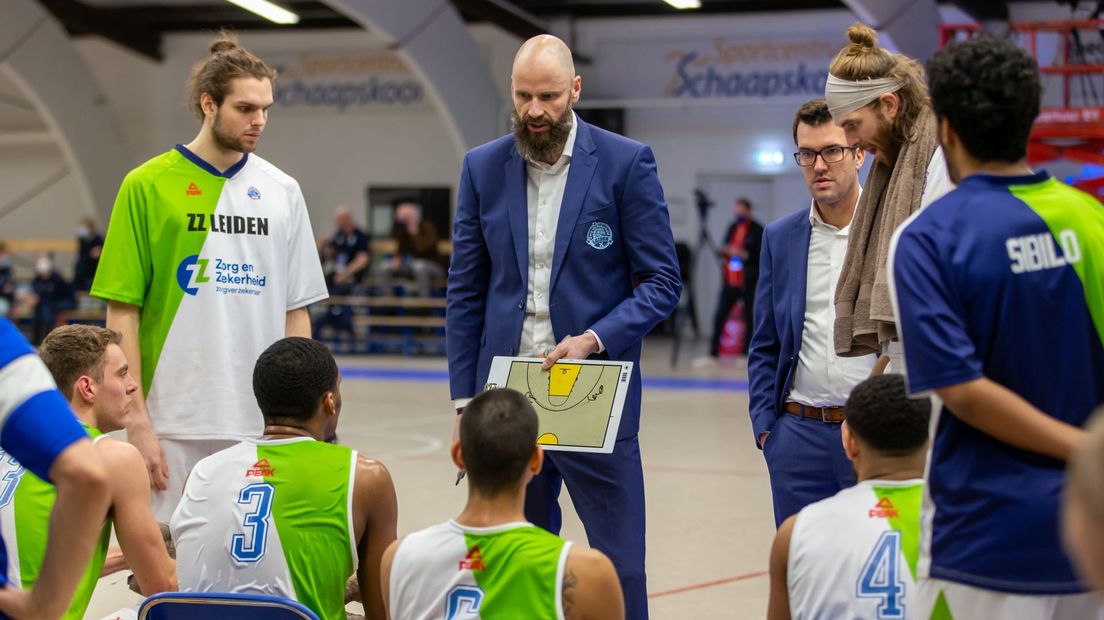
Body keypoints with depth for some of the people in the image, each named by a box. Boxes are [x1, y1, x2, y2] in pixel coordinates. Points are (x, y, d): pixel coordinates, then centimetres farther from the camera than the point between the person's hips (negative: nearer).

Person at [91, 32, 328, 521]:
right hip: (173, 424, -3)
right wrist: (137, 421, -9)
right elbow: (122, 313, -4)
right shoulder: (148, 186, -3)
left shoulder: (281, 191, 8)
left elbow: (295, 312, 11)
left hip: (262, 427, 3)